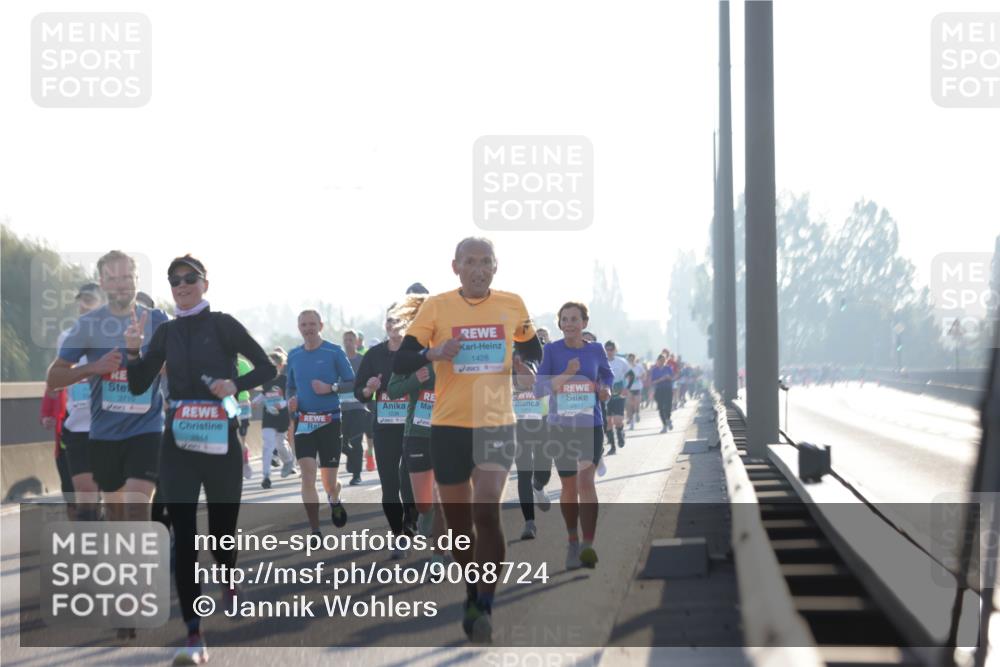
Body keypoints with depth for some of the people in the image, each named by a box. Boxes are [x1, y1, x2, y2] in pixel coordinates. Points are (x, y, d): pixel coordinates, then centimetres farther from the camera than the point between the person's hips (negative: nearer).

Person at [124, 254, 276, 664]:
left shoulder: (223, 324, -4)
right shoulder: (165, 333, 8)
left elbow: (267, 368, -2)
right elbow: (138, 387, 5)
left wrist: (236, 384, -19)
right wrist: (133, 351, -11)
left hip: (221, 442, -2)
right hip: (178, 445, 3)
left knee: (221, 528, 10)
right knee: (183, 536, -8)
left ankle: (230, 583, 47)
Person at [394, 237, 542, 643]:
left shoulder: (512, 305, 2)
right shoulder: (436, 307, -3)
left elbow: (533, 351, 19)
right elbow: (400, 362, -6)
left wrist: (526, 368, -4)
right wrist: (434, 352, -26)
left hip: (497, 425, 0)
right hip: (449, 427, 0)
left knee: (487, 511, -19)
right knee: (459, 521, 9)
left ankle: (484, 606, -9)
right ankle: (472, 596, 32)